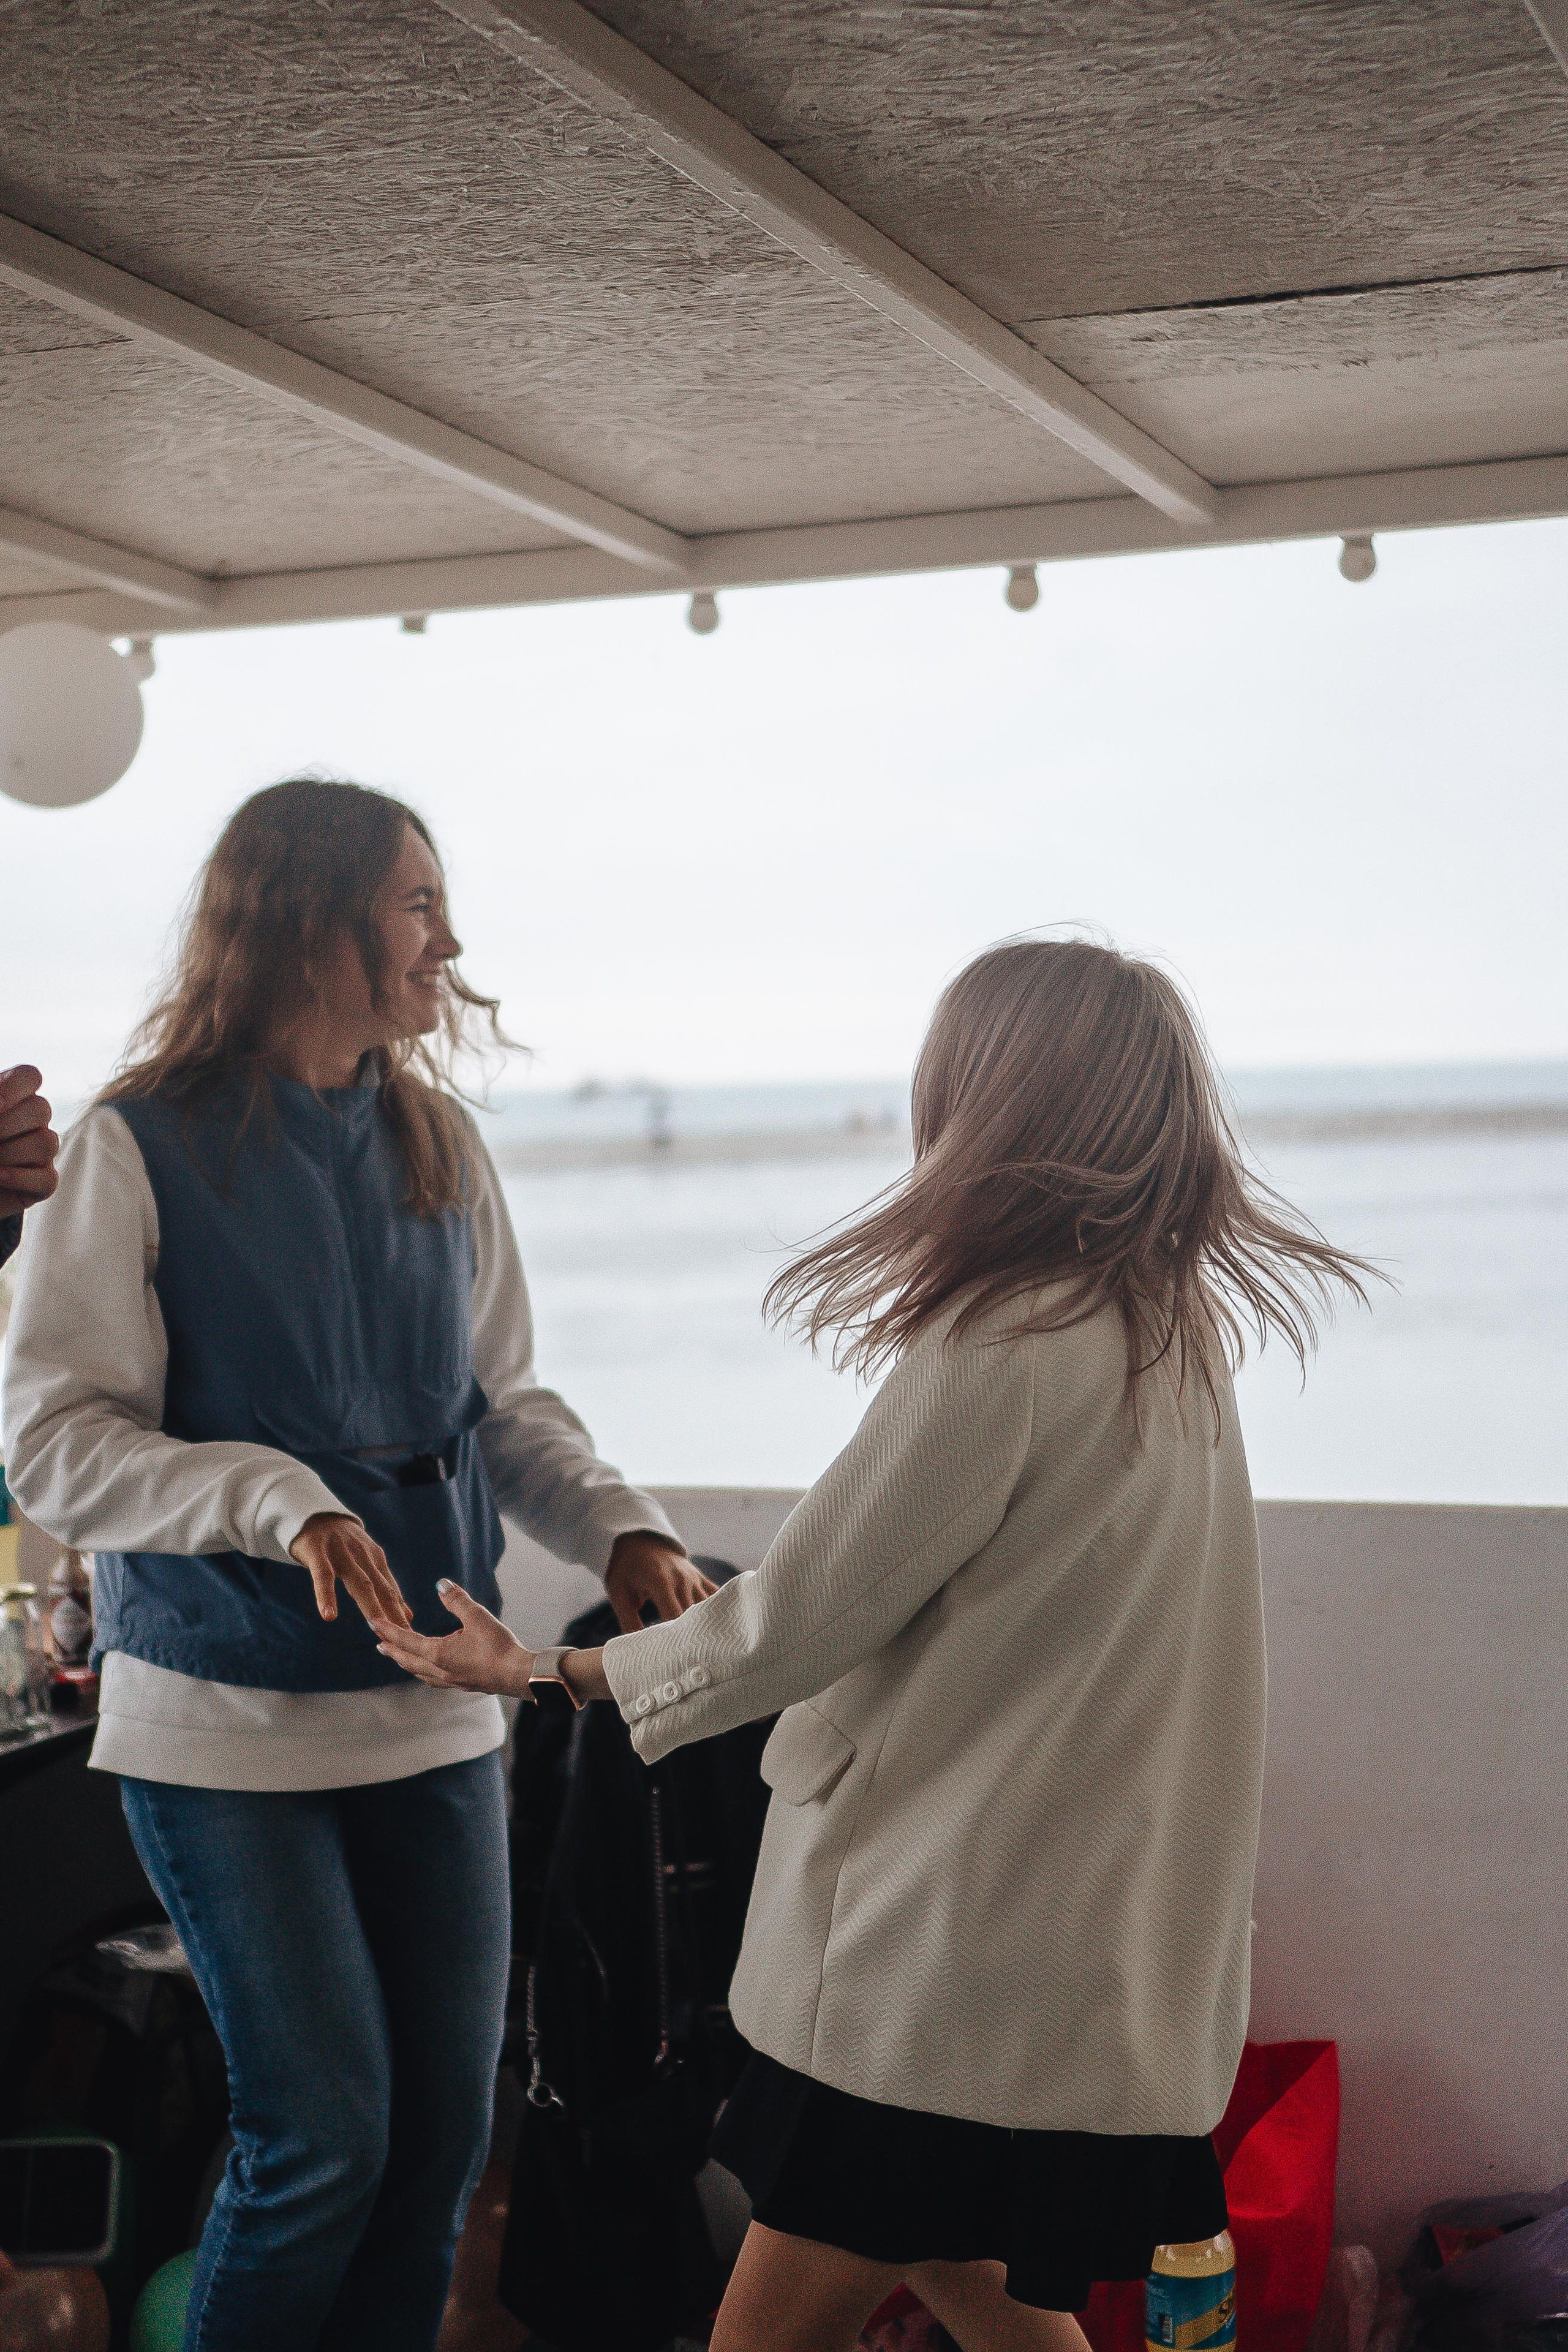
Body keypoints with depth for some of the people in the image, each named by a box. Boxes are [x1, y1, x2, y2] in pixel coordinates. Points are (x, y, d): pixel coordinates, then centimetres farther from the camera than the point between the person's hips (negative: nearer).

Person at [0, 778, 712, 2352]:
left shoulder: (438, 1143, 6)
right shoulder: (140, 1148, -9)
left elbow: (501, 1401, 11)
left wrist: (618, 1527, -7)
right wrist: (276, 1501, -27)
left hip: (433, 1707, 5)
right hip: (228, 1720, -5)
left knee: (445, 2130, 10)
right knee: (323, 2142, -3)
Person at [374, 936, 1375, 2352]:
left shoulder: (1001, 1347, -20)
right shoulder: (1175, 1330, 8)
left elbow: (800, 1622, -13)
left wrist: (547, 1673, 0)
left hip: (959, 1948, -9)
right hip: (1106, 1954, 9)